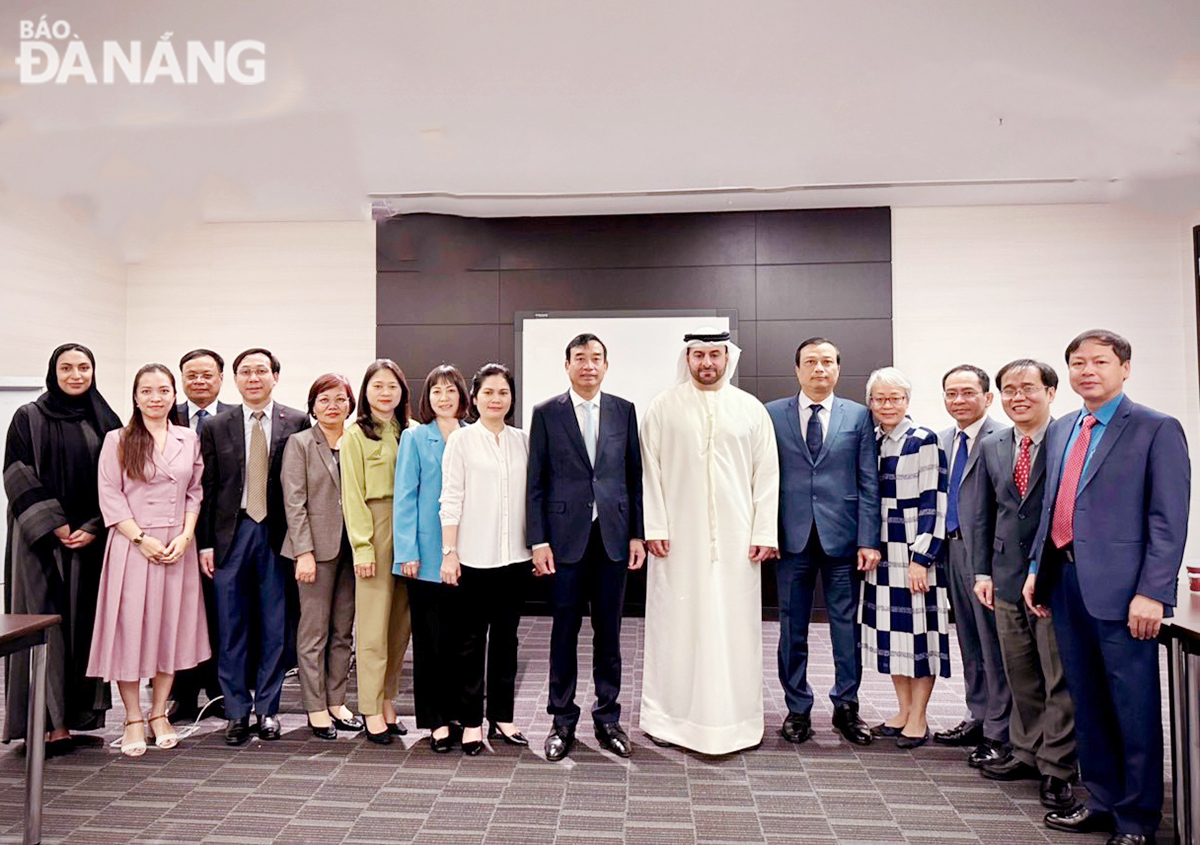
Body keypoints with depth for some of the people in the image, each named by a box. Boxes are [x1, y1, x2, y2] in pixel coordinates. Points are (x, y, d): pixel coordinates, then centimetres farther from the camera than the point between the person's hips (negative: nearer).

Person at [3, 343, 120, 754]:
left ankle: (81, 717, 14)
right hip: (43, 538, -2)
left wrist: (94, 528, -6)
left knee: (86, 625, 5)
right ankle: (50, 723, 3)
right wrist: (54, 526, -12)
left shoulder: (106, 422, 9)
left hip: (91, 539, 3)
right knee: (46, 624, -3)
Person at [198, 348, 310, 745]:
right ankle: (237, 712, 20)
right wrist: (205, 542, 0)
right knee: (231, 628, 7)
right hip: (232, 533, 1)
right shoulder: (216, 427, 6)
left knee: (274, 626, 6)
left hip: (278, 533, -1)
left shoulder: (297, 423, 1)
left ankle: (266, 709, 21)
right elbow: (207, 488, 6)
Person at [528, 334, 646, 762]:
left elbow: (634, 477, 8)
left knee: (608, 630, 9)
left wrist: (637, 534, 3)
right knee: (565, 630, 6)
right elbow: (536, 482, 0)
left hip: (613, 535, 2)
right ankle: (562, 720, 20)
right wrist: (538, 540, -5)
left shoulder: (624, 411, 7)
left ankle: (607, 718, 23)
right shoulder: (546, 413, 2)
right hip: (566, 535, -1)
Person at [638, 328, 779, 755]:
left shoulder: (751, 409, 8)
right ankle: (671, 716, 17)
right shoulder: (664, 407, 4)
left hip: (735, 539, 1)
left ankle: (734, 718, 18)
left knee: (734, 625, 5)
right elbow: (649, 470, 2)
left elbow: (766, 474, 6)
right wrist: (654, 527, -6)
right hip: (678, 538, -1)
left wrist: (764, 532, -1)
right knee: (676, 623, 4)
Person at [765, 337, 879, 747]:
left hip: (842, 537, 0)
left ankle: (846, 706, 25)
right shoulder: (773, 414, 4)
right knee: (792, 628, 8)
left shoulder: (858, 416, 5)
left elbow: (869, 483, 3)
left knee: (847, 625, 8)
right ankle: (798, 709, 22)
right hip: (793, 536, 0)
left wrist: (868, 540, -4)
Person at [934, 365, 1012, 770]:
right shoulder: (945, 440, 13)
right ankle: (978, 718, 32)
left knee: (994, 645, 1)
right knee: (970, 643, 18)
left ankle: (999, 734, 14)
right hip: (953, 549, 8)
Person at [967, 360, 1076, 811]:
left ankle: (1056, 769, 17)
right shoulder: (991, 447, 8)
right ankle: (1027, 754, 30)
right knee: (1020, 677, 16)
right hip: (1008, 580, 5)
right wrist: (982, 570, 7)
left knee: (1061, 680, 5)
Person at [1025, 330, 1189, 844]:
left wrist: (1152, 593, -15)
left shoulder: (1157, 430, -5)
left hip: (1120, 589, -6)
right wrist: (1037, 568, 12)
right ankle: (1102, 801, 29)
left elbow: (1169, 521, -10)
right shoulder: (1060, 430, 15)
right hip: (1065, 580, 6)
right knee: (1086, 701, 15)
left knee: (1134, 706, 4)